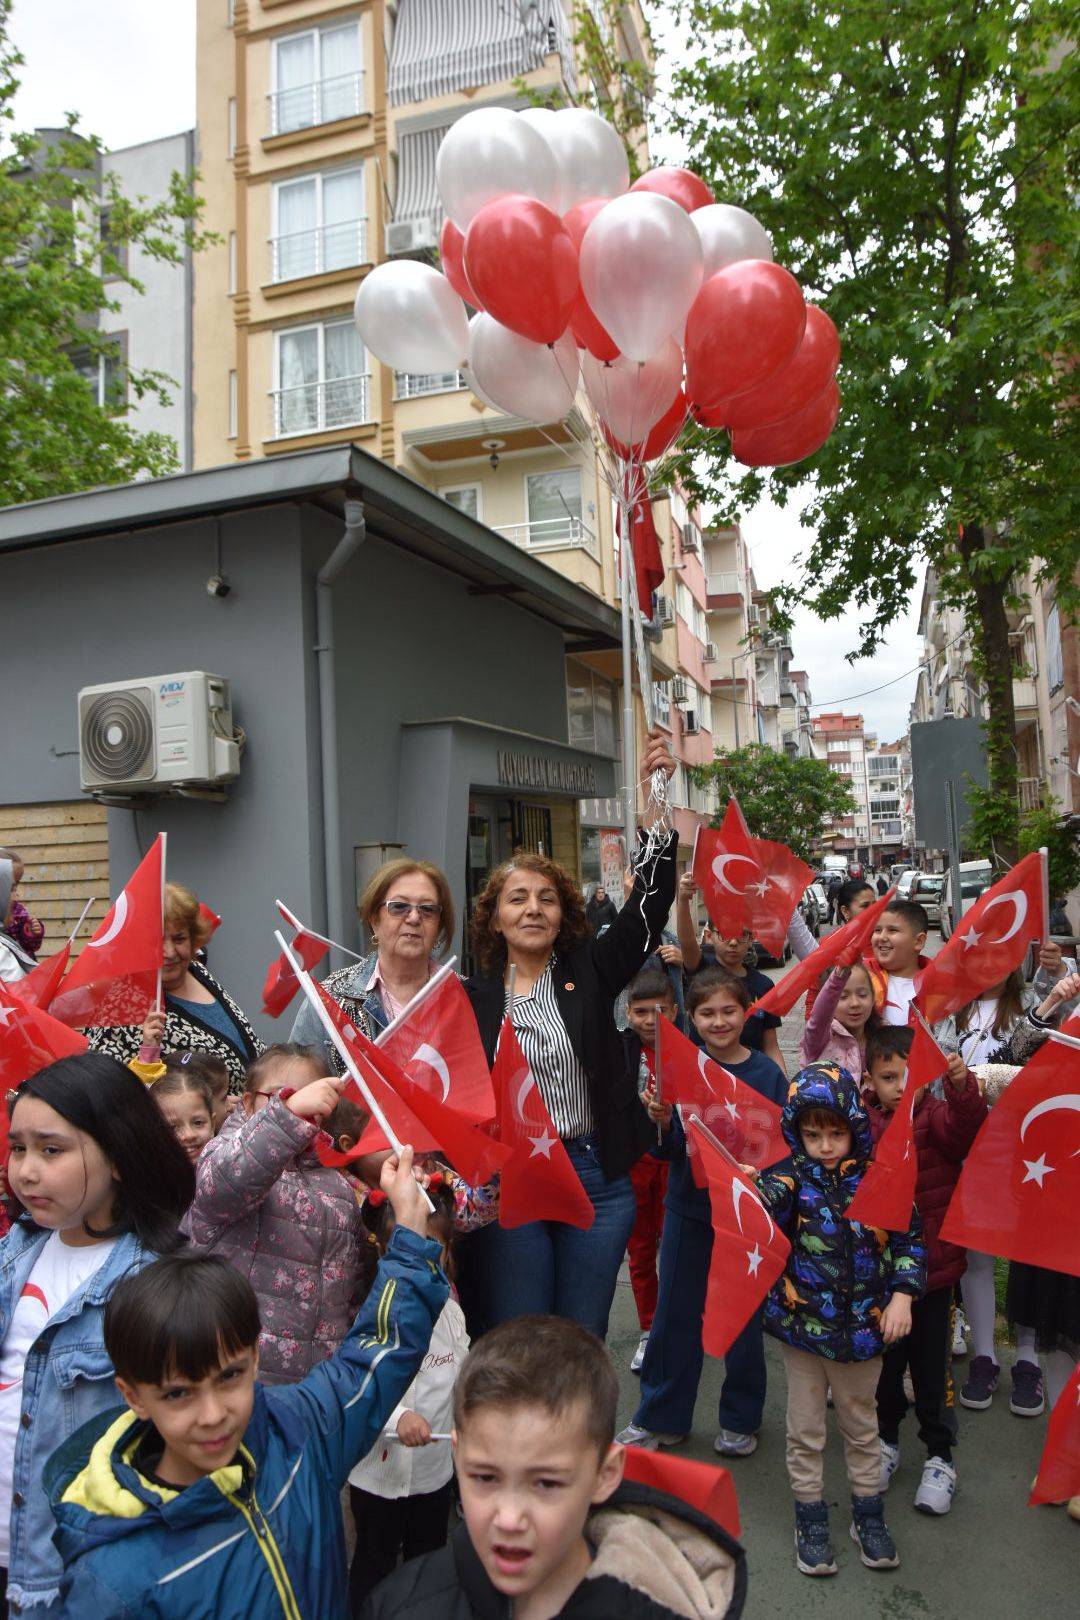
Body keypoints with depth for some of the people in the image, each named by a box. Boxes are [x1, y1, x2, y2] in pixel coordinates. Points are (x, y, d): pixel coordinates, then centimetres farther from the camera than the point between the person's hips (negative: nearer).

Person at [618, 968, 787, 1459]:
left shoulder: (767, 1073, -6)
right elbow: (668, 1150, -5)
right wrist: (662, 1121, -25)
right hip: (689, 1207, 1)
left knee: (743, 1316, 13)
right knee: (676, 1313, 12)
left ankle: (741, 1419, 34)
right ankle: (661, 1417, 30)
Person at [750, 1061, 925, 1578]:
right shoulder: (794, 1177, -12)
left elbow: (909, 1238, 1)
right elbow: (767, 1201, -31)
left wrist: (902, 1296, -7)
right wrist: (749, 1186, -52)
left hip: (863, 1325, 1)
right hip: (801, 1322, -1)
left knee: (861, 1423, 21)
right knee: (805, 1429, 13)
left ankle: (868, 1514, 39)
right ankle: (810, 1517, 32)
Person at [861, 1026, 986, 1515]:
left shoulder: (936, 1117, -12)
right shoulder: (861, 1122, -5)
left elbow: (966, 1125, -35)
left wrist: (962, 1085, -51)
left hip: (931, 1268, -2)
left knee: (931, 1366, 12)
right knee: (883, 1362, 18)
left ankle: (940, 1456, 33)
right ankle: (886, 1439, 41)